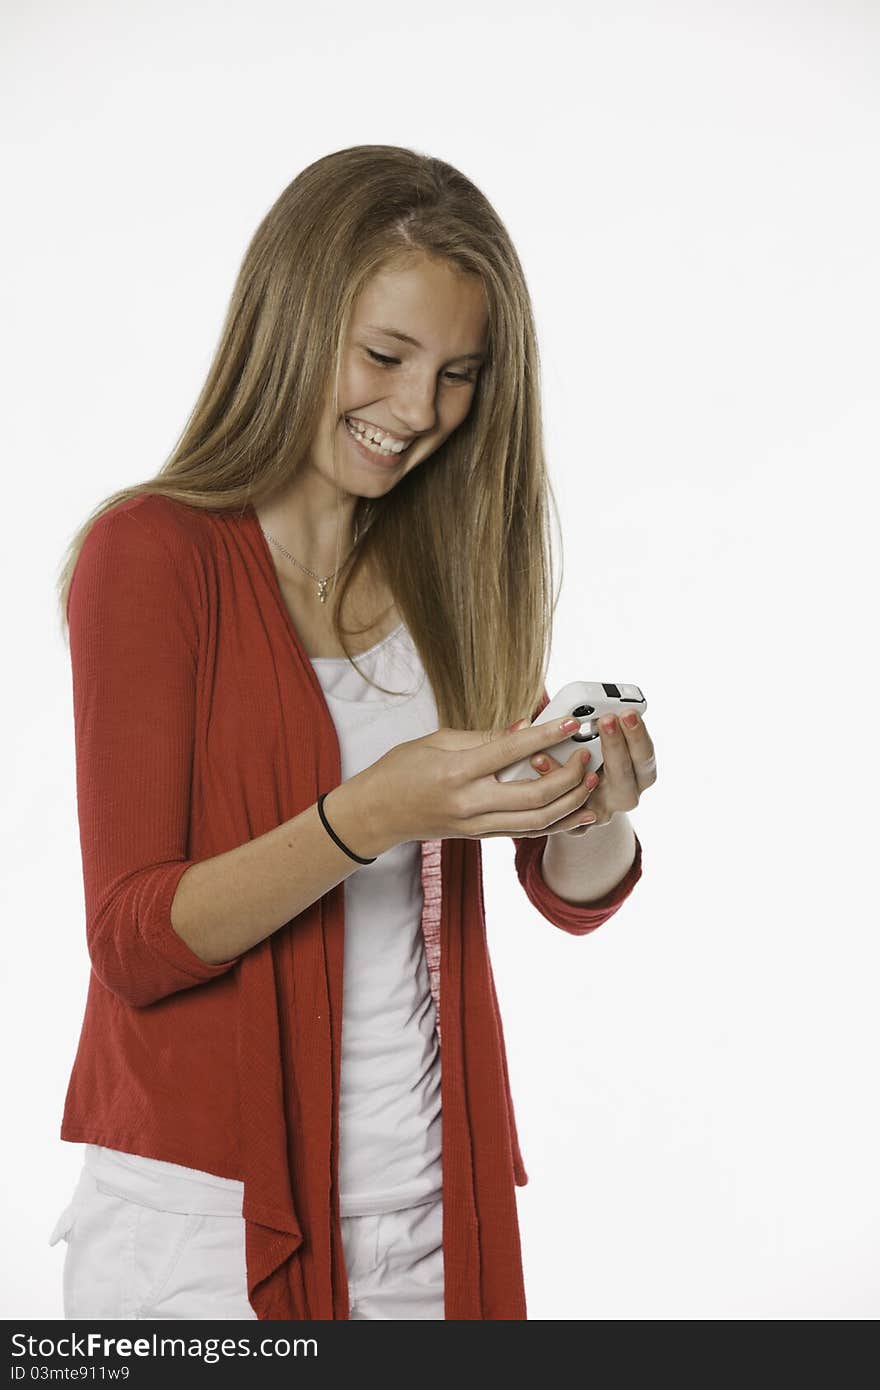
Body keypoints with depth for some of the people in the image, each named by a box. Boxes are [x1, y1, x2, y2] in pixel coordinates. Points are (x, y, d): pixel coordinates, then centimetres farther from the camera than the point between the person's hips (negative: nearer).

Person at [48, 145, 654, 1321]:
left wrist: (599, 809, -17)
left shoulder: (450, 566, 5)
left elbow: (571, 894, 5)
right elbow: (134, 939, -15)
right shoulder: (154, 553, -10)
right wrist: (369, 816, -28)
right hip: (205, 1204, -4)